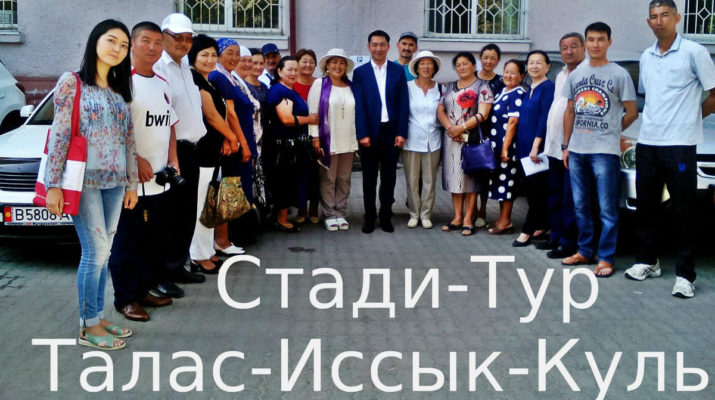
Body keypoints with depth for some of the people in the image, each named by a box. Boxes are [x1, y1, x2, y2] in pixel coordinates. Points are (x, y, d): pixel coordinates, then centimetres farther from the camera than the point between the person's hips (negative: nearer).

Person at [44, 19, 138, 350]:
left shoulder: (120, 91, 14)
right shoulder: (72, 82, -4)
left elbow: (129, 140, 15)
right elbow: (59, 135, -9)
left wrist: (132, 182, 13)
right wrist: (53, 184, -14)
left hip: (114, 182, 6)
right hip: (84, 180, -6)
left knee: (101, 253, 9)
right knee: (96, 252, -6)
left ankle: (97, 318, 19)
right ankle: (89, 327, 5)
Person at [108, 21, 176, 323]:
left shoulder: (163, 84, 15)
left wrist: (173, 160, 8)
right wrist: (137, 161, -19)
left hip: (159, 179, 8)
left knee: (154, 239, 14)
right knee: (127, 241, 1)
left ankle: (145, 289, 26)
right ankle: (126, 298, 11)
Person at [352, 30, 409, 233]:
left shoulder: (398, 71, 6)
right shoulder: (360, 72, 3)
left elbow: (403, 104, 2)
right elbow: (359, 106, -2)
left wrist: (401, 132, -5)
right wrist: (363, 134, -10)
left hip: (391, 131, 1)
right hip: (369, 133, -1)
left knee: (389, 176, 7)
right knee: (369, 177, 6)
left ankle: (386, 217, 17)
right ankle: (369, 218, 16)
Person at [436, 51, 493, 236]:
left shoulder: (482, 86, 1)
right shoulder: (450, 87, 17)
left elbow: (483, 114, -10)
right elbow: (440, 110, 9)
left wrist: (461, 128, -15)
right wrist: (449, 127, -9)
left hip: (472, 138, -5)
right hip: (451, 139, 5)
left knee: (470, 177, -3)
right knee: (454, 176, 5)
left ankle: (468, 219, 0)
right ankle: (457, 217, 12)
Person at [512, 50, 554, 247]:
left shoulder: (548, 87, -9)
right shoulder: (530, 89, 17)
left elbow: (545, 118, -16)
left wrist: (536, 145, -21)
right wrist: (520, 145, 12)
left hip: (538, 147, -9)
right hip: (525, 147, 9)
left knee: (536, 188, -4)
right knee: (529, 187, 10)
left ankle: (528, 230, 0)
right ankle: (541, 228, 18)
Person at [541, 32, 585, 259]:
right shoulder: (561, 75, 18)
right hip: (554, 145, 9)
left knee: (570, 198, -5)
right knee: (554, 195, 15)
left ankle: (569, 242, 2)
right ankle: (556, 236, 25)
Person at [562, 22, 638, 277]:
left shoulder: (619, 74, -2)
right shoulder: (576, 74, 12)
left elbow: (632, 113, 0)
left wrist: (611, 131, 7)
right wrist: (566, 146, 11)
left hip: (605, 151, -5)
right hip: (577, 150, 5)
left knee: (607, 208, -3)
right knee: (580, 205, 13)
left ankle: (606, 258, 2)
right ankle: (585, 251, 24)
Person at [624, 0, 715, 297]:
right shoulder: (646, 57, 13)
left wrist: (691, 116, 4)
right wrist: (654, 120, 11)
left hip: (680, 145, -6)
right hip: (647, 143, 6)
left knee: (684, 211, -1)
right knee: (646, 206, 12)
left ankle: (684, 274, 3)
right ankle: (648, 262, 26)